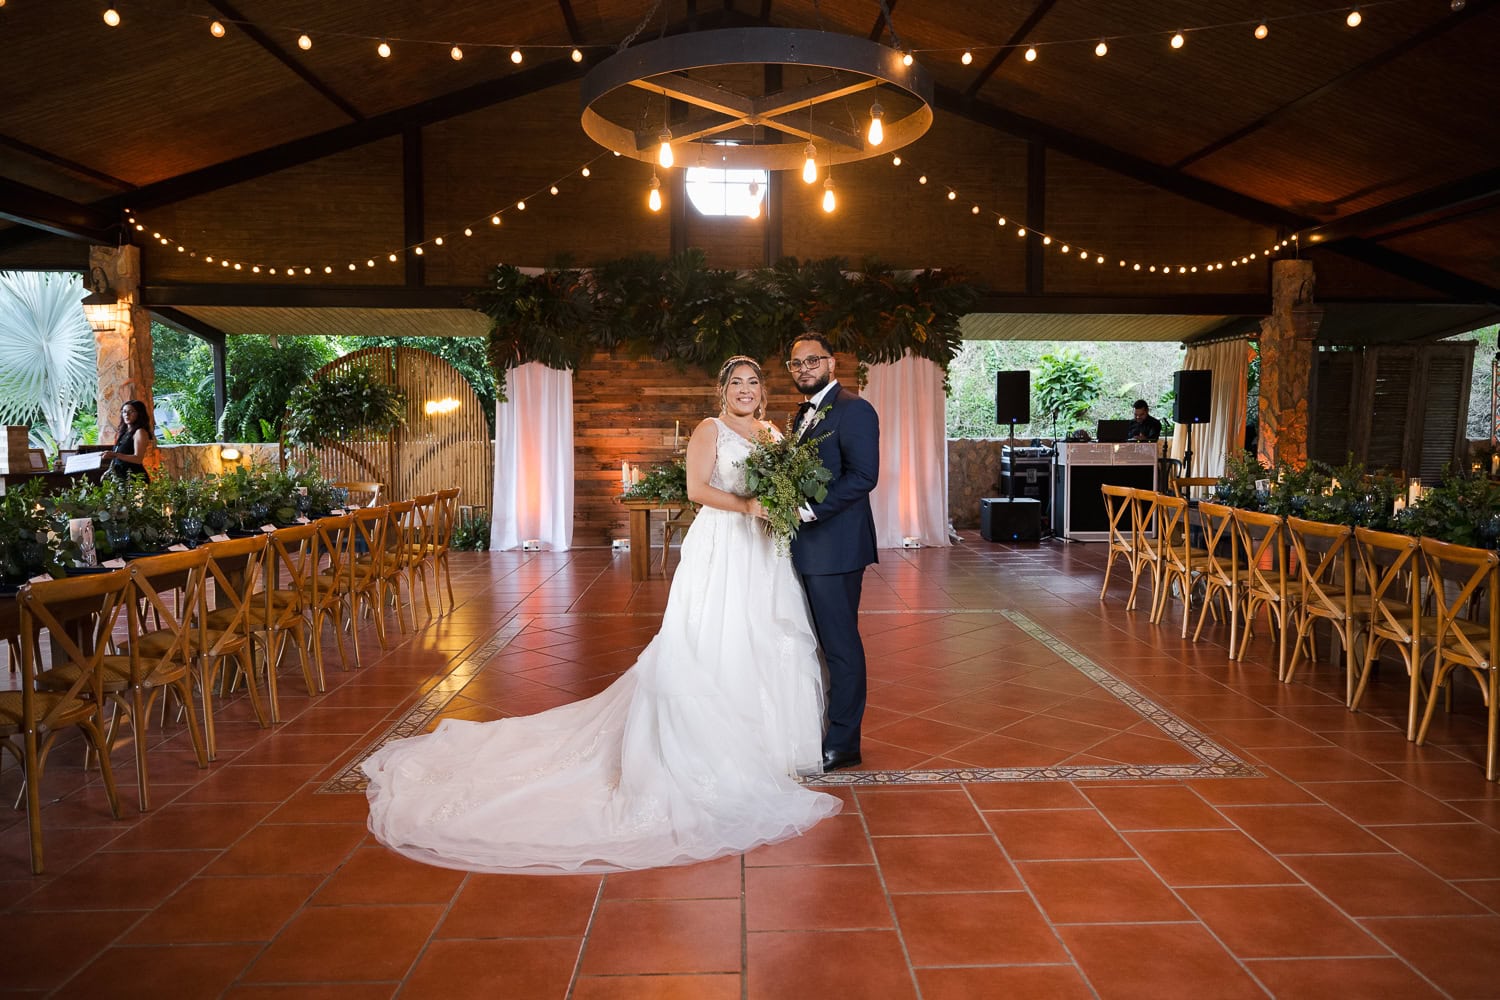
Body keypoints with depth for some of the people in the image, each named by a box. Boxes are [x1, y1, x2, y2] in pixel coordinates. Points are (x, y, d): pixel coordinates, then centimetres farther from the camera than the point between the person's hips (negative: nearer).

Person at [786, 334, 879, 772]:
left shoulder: (853, 409, -11)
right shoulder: (805, 413, 18)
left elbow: (863, 475, -20)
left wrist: (810, 509, -22)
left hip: (834, 545, -9)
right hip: (806, 546, 9)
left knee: (840, 645, 0)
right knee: (821, 642, 15)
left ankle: (842, 744, 10)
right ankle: (818, 728, 26)